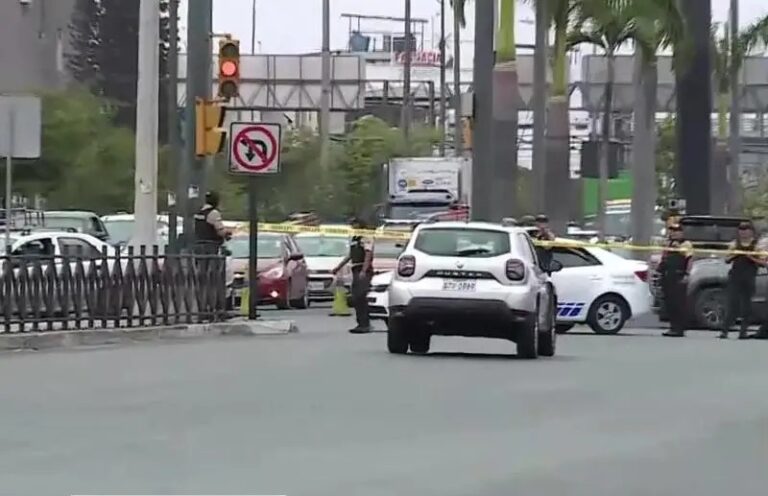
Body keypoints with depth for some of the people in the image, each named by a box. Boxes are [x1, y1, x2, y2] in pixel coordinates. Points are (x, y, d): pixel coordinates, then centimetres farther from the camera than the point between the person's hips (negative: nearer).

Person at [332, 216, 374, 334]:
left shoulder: (366, 239, -7)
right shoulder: (353, 239, 19)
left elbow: (368, 255, -16)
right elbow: (350, 255, 28)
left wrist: (364, 271, -26)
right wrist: (339, 267, 28)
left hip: (365, 270, -9)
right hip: (355, 270, 9)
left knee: (361, 297, -15)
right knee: (355, 298, 6)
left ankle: (365, 324, -14)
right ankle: (361, 324, 12)